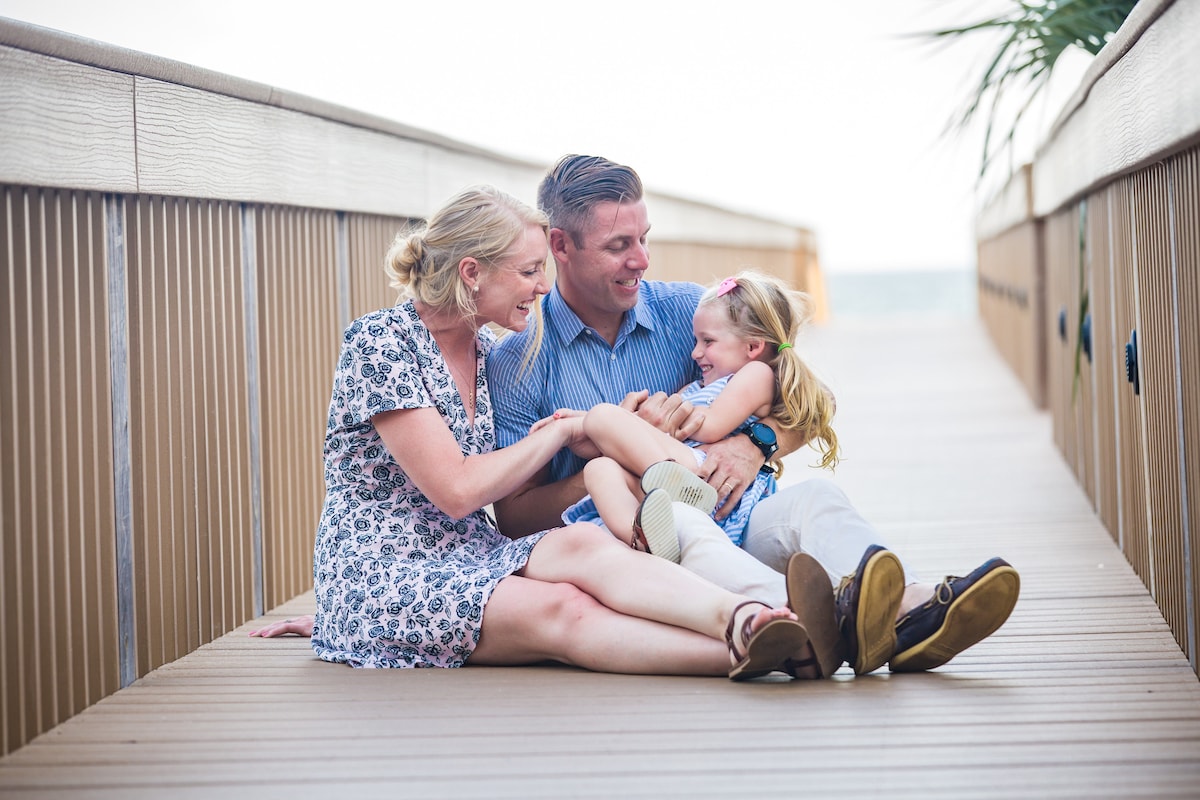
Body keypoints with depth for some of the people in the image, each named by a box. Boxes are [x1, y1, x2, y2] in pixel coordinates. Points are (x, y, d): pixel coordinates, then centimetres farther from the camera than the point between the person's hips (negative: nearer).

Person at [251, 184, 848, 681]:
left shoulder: (487, 350, 14)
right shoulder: (380, 341, -11)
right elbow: (457, 489, -16)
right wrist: (562, 431, -8)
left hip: (471, 559, 6)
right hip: (383, 572, -6)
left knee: (582, 544, -29)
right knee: (560, 610, -34)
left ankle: (751, 622, -56)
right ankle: (750, 655, -57)